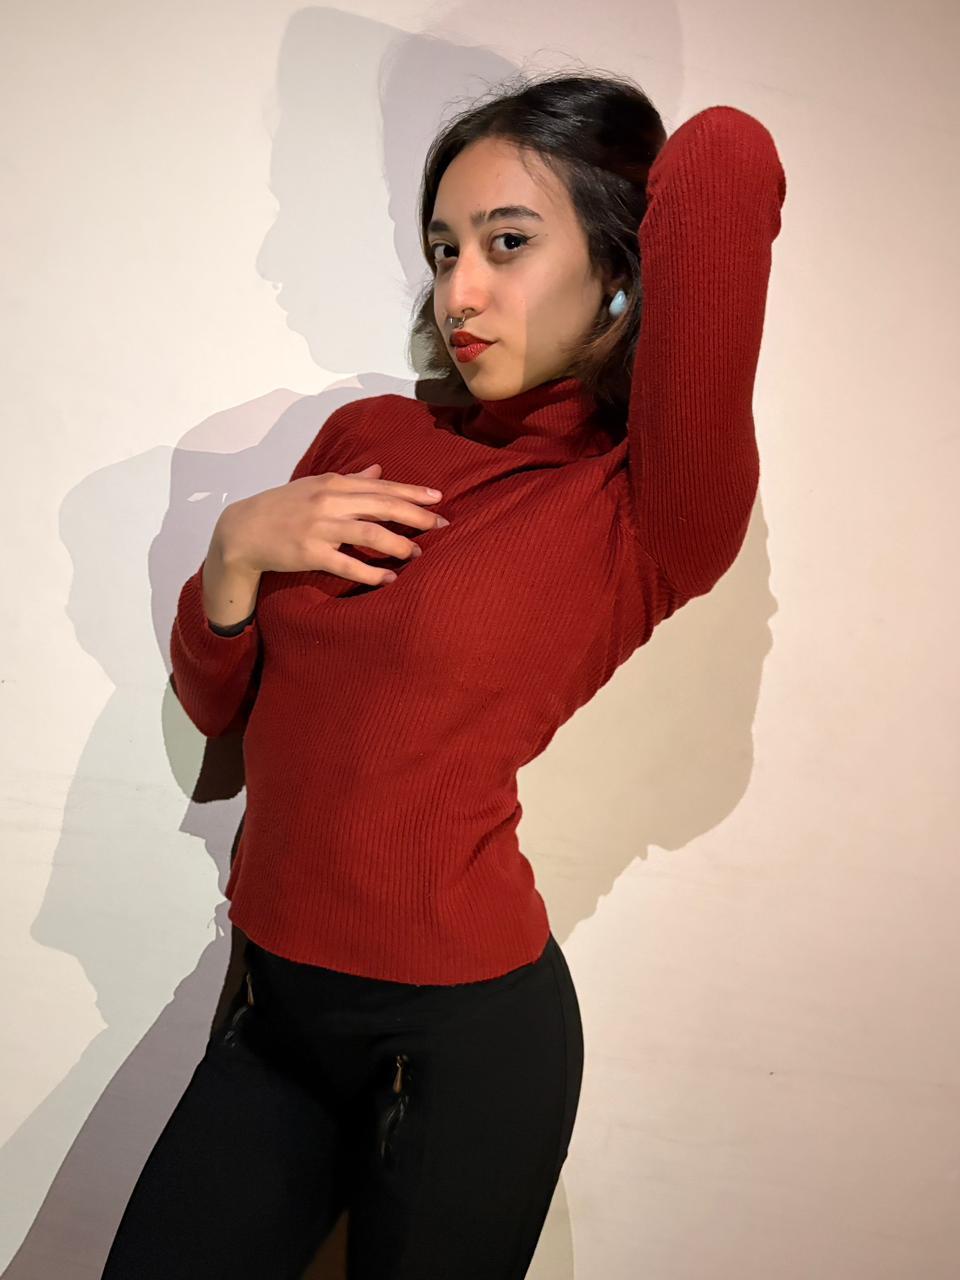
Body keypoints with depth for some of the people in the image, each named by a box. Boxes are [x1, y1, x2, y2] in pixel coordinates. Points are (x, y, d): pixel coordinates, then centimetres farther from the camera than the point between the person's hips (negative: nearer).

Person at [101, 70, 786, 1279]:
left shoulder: (649, 514, -15)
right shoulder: (367, 437, 3)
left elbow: (725, 157, -30)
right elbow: (216, 701, 8)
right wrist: (236, 548, -11)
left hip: (459, 1037, -5)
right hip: (277, 1006, 5)